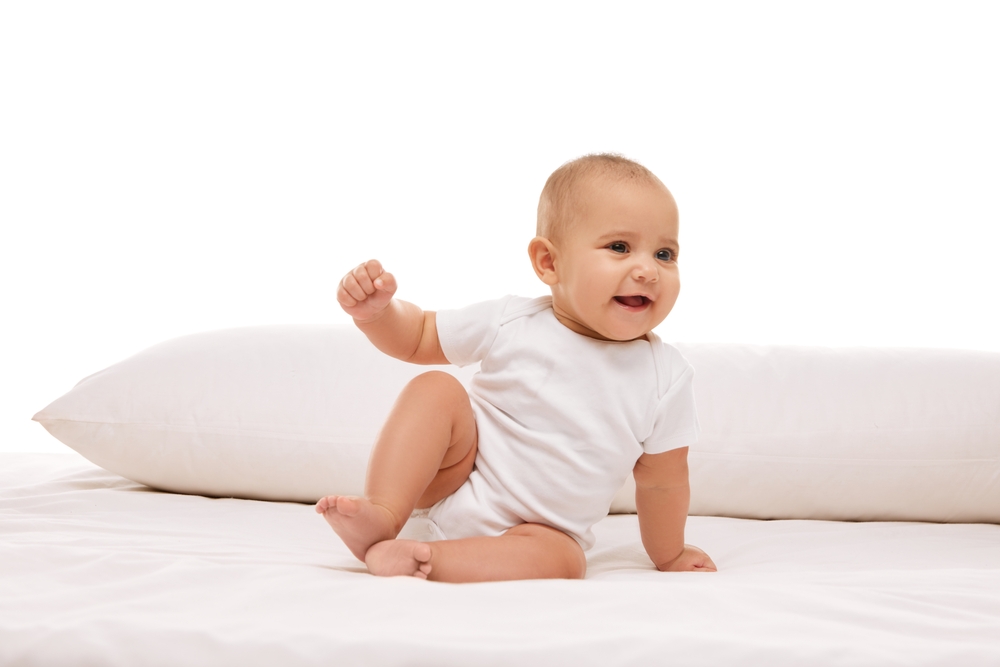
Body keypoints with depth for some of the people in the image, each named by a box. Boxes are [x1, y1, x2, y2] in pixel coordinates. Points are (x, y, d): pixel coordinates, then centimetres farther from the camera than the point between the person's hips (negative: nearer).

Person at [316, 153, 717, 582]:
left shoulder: (664, 379, -13)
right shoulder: (509, 325, -12)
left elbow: (661, 483, -1)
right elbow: (417, 338, 1)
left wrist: (670, 557, 8)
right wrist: (376, 310, -19)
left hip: (542, 529, -1)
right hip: (455, 479, 1)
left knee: (561, 561, -33)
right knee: (435, 391, -20)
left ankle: (421, 558, -31)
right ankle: (382, 514, -27)